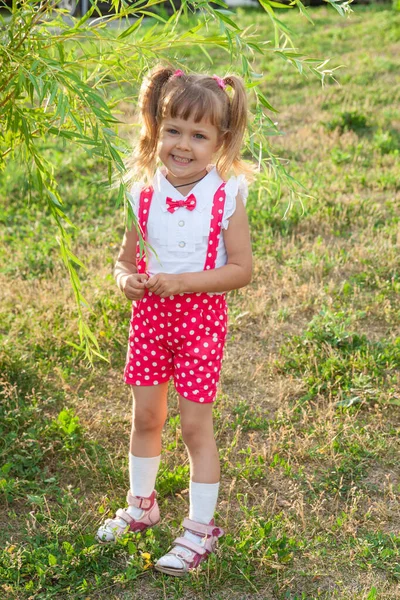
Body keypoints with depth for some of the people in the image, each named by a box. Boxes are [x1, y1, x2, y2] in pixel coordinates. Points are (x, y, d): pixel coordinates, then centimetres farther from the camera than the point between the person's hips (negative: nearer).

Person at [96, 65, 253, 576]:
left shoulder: (226, 197, -12)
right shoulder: (144, 193, -3)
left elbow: (241, 269, -13)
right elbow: (127, 256, 5)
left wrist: (183, 282, -23)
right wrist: (126, 278, -18)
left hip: (201, 317, -3)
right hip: (149, 315, 4)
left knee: (196, 425, 3)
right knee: (145, 416, 14)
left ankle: (200, 529, 20)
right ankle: (141, 505, 38)